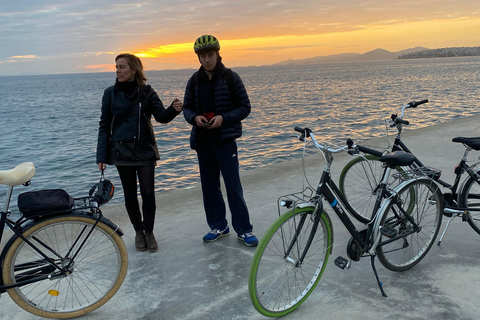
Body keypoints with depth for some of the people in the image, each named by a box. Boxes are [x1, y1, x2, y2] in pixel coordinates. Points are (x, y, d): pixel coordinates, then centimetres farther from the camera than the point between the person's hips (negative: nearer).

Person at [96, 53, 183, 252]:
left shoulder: (147, 92, 1)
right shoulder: (111, 93, 2)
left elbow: (162, 116, -6)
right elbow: (104, 125, 2)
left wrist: (174, 109, -30)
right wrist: (101, 156, -3)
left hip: (145, 150, 0)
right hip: (121, 151, 1)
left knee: (148, 193, -4)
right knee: (130, 194, 7)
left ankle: (149, 232, 16)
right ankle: (138, 231, 26)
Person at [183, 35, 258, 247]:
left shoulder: (230, 77, -4)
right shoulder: (194, 80, 7)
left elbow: (245, 107, -3)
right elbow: (187, 107, 12)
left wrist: (223, 118, -18)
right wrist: (194, 117, -11)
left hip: (225, 139, -4)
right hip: (202, 140, 5)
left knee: (233, 185, -4)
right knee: (209, 185, 10)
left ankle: (243, 229, 7)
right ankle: (218, 226, 23)